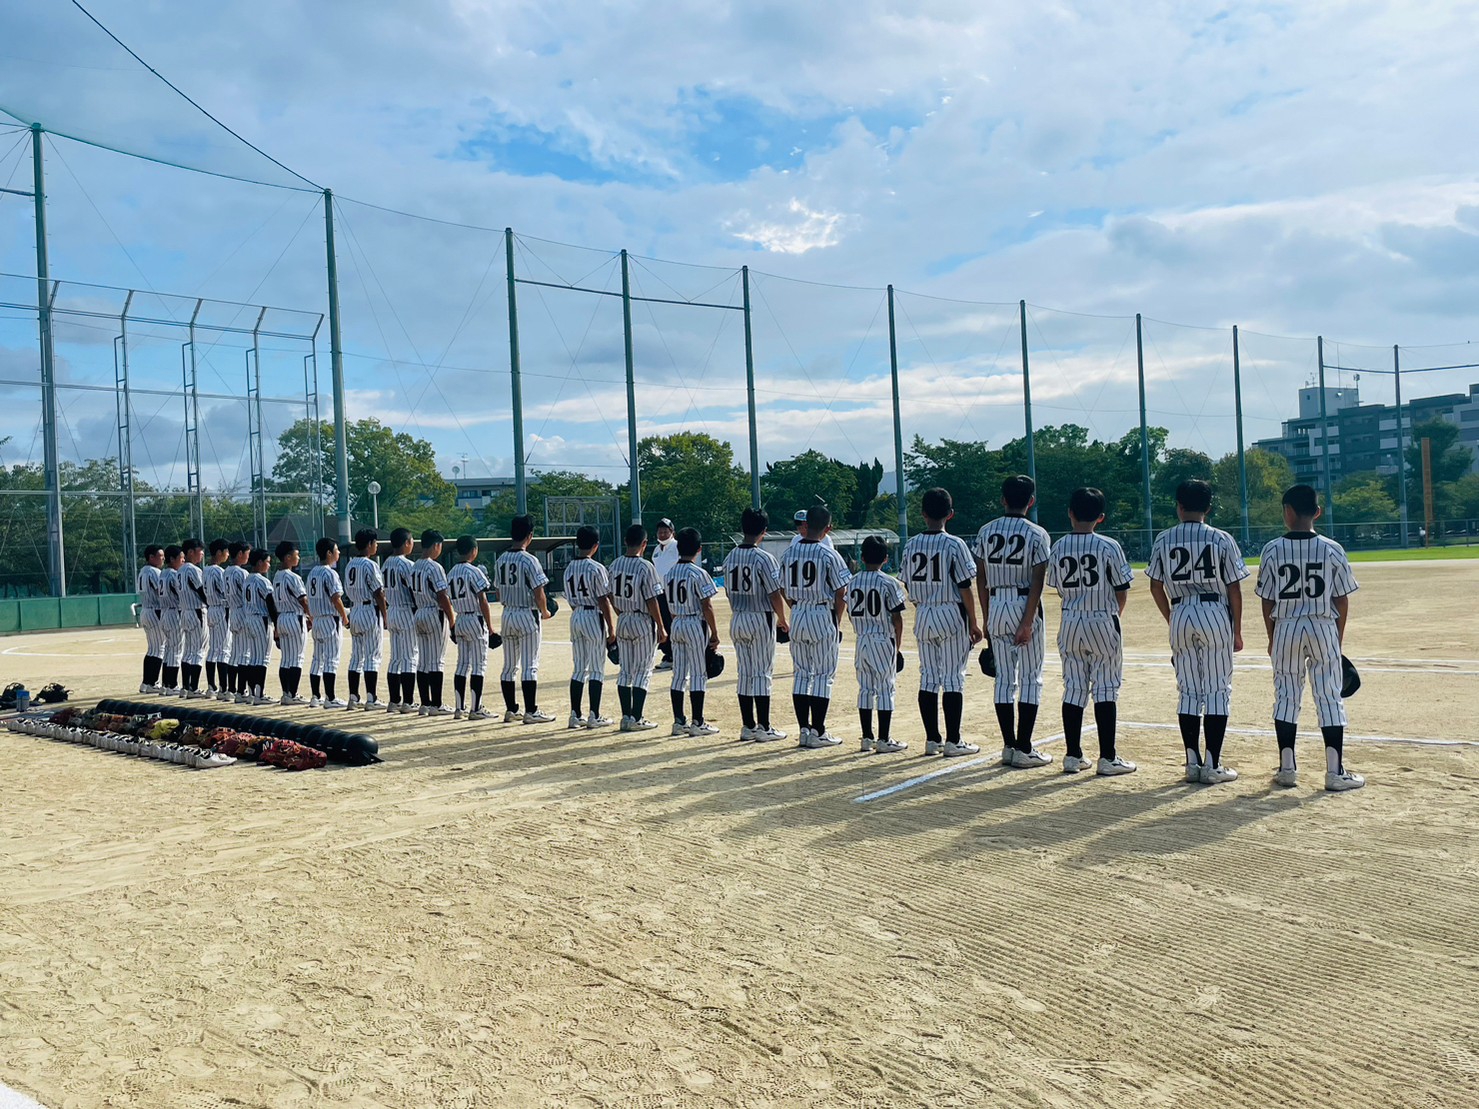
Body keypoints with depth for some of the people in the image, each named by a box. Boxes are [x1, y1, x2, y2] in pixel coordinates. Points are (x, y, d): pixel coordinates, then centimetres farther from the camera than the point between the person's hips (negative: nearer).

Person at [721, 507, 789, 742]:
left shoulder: (730, 557, 4)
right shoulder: (764, 558, -15)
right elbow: (775, 594, -15)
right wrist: (782, 620, -1)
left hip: (737, 619, 6)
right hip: (761, 619, -6)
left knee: (744, 673, 11)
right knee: (763, 673, 0)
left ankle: (748, 727, 15)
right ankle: (763, 728, 3)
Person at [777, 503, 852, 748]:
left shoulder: (789, 553, 3)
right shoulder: (829, 555, -11)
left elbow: (784, 590, 9)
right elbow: (841, 592, -8)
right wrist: (837, 621, 3)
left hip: (797, 617, 5)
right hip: (823, 615, -5)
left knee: (801, 674, 12)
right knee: (823, 675, 1)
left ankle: (804, 730, 14)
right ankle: (818, 733, 1)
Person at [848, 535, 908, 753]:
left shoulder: (852, 583, 3)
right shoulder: (889, 583, -10)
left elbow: (851, 615, 7)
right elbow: (897, 618, -9)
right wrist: (897, 645, 1)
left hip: (861, 641, 4)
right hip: (884, 641, -4)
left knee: (865, 689, 10)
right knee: (885, 689, 1)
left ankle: (867, 738, 14)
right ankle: (884, 740, 1)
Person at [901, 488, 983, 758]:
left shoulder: (911, 545, 3)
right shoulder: (954, 544, -10)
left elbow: (908, 587, 8)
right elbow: (965, 587, -10)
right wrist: (973, 623, -4)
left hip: (923, 616, 5)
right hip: (952, 614, -4)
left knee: (928, 677, 9)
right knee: (953, 678, 0)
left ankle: (932, 739, 13)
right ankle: (953, 741, 1)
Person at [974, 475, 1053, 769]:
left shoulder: (986, 532, 4)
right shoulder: (1037, 534, -7)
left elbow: (981, 578, 6)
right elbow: (1037, 582, -14)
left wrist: (986, 617, 12)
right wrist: (1028, 622, -15)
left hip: (996, 607, 4)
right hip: (1025, 609, -4)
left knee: (1005, 678, 10)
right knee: (1031, 679, 2)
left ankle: (1009, 747, 13)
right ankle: (1023, 750, 1)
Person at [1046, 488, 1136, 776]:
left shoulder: (1057, 549, 0)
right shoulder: (1108, 546, -10)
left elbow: (1060, 590, 7)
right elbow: (1122, 591, -5)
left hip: (1070, 623, 4)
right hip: (1103, 622, -4)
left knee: (1073, 688, 10)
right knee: (1106, 688, 2)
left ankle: (1073, 755, 13)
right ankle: (1107, 758, 3)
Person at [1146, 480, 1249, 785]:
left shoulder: (1163, 540, 3)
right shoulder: (1221, 539, -3)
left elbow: (1156, 587, 5)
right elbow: (1234, 589, -3)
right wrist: (1237, 630, 5)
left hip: (1180, 615, 3)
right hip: (1215, 614, -2)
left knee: (1188, 692, 9)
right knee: (1217, 691, 2)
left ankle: (1193, 763, 11)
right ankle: (1212, 765, 1)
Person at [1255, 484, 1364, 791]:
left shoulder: (1272, 550, -5)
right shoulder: (1332, 550, -4)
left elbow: (1267, 602, -1)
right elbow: (1342, 600, 0)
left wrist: (1272, 638, 10)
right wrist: (1339, 638, 11)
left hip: (1285, 629, 0)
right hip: (1323, 628, 0)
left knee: (1286, 696, 10)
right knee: (1329, 698, 4)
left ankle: (1287, 768, 13)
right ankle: (1335, 772, 5)